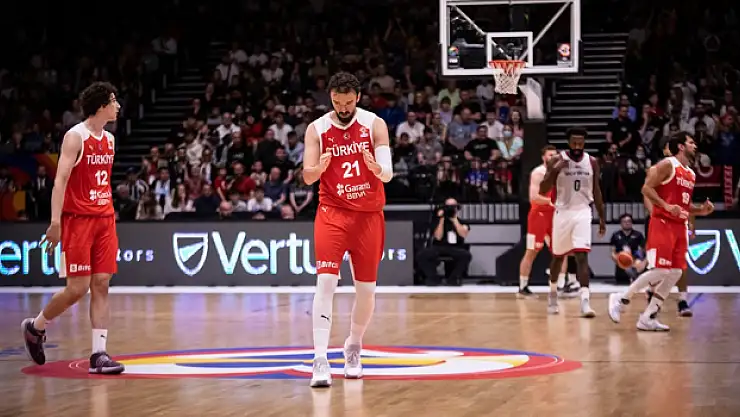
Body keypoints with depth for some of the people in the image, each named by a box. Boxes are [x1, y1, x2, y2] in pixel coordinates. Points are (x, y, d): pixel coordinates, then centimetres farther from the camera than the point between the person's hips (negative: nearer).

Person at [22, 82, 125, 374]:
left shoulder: (109, 139, 13)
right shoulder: (75, 137, -10)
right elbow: (60, 179, -17)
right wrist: (55, 222, -26)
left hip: (104, 219, 7)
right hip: (77, 218, -7)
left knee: (101, 285, 0)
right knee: (78, 288, -7)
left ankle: (99, 354, -2)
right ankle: (35, 327, 17)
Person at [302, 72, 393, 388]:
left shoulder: (374, 125, -4)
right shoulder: (317, 129, -4)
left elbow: (388, 174, -10)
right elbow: (307, 176, -10)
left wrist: (376, 168, -34)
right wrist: (319, 167, -34)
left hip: (369, 215, 1)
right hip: (333, 212, -1)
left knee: (366, 289, 9)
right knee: (326, 281, -17)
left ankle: (354, 347, 33)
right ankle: (320, 359, -21)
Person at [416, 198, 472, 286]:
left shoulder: (462, 222, 11)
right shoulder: (439, 221, 8)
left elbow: (463, 234, -10)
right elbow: (438, 237, -7)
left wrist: (454, 220, -9)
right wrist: (442, 220, -9)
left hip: (456, 249, 0)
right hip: (439, 248, 0)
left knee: (466, 255, -34)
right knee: (422, 254, -29)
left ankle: (454, 278, -12)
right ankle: (433, 278, -8)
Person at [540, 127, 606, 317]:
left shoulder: (592, 162, 2)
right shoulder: (557, 160, -7)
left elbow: (596, 191, 11)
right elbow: (542, 191, -10)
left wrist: (602, 219, 11)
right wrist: (553, 172, -27)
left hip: (582, 213, 0)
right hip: (563, 212, 0)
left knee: (582, 256, -15)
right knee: (558, 256, 14)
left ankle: (585, 302, -22)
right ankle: (553, 295, 37)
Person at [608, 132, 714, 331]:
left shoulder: (691, 174, 18)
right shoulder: (668, 165, -7)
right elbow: (646, 188, -13)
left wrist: (700, 210, 7)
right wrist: (667, 206, -24)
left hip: (679, 226, 8)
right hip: (662, 223, -8)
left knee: (675, 273, 1)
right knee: (659, 271, -15)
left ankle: (648, 317, 5)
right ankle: (620, 299, 0)